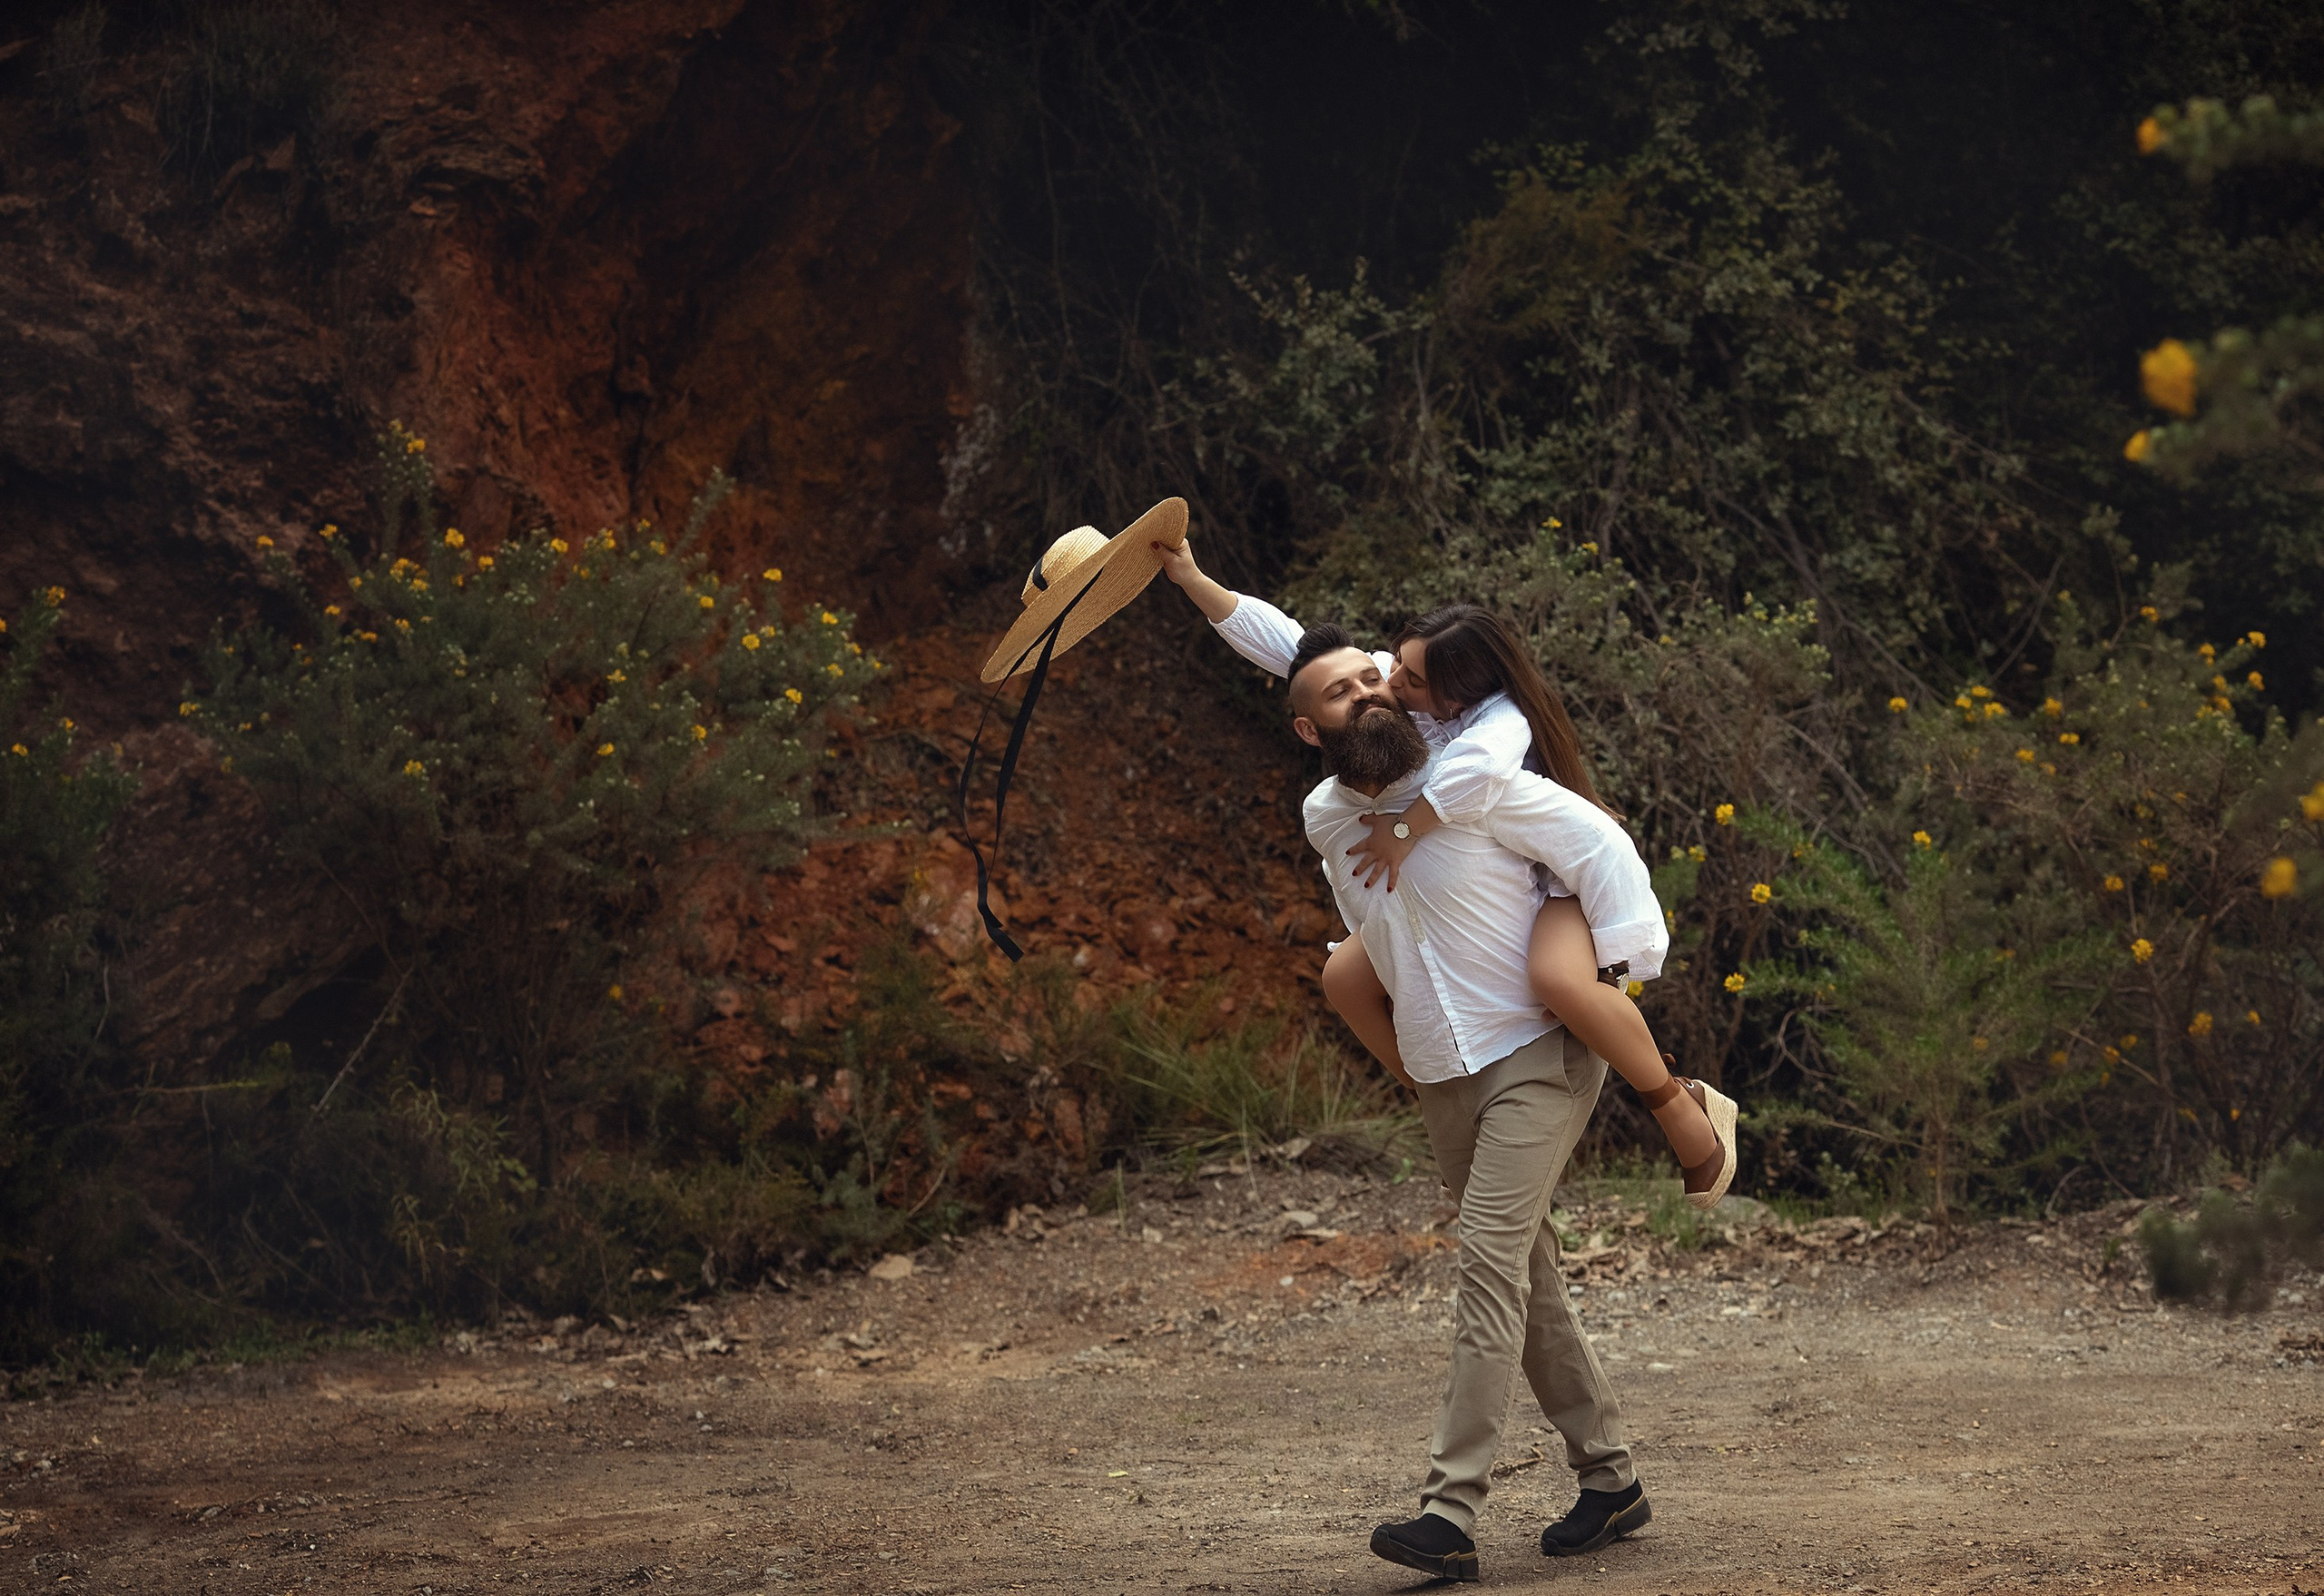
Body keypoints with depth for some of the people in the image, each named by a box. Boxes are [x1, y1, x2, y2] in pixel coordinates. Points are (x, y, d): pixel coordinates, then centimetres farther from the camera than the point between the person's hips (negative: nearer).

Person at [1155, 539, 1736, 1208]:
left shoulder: (1500, 718, -33)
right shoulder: (1384, 683, -11)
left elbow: (1479, 766, -57)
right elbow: (1283, 642, -9)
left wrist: (1405, 828, -46)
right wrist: (1192, 579, -16)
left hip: (1555, 876, -8)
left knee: (1560, 978, -38)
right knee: (1347, 976, -4)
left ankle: (1683, 1109, -17)